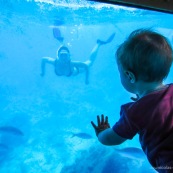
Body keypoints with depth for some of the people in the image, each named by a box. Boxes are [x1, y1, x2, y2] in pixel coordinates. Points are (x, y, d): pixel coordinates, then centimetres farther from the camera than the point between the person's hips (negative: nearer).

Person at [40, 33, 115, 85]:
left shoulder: (71, 63, -45)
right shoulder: (55, 62, -40)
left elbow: (86, 66, -33)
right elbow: (43, 59, -22)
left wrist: (87, 79, -28)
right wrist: (43, 72, -12)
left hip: (75, 71, -2)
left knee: (90, 61, 15)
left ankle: (98, 43, 31)